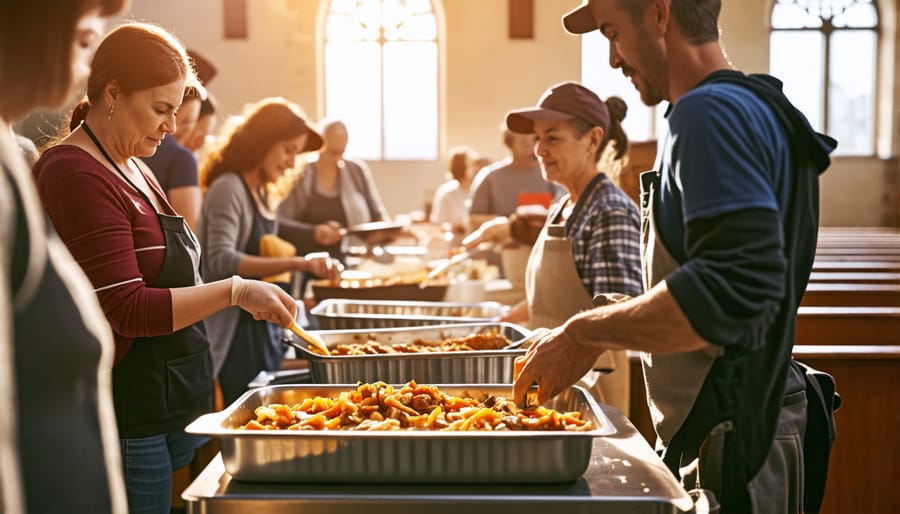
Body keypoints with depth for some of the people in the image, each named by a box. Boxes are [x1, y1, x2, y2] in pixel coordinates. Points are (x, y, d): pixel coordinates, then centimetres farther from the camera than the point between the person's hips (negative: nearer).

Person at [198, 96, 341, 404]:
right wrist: (296, 263, -37)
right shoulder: (228, 188, -14)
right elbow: (221, 261, -29)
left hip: (262, 329, 9)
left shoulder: (259, 193, 13)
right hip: (236, 335, -9)